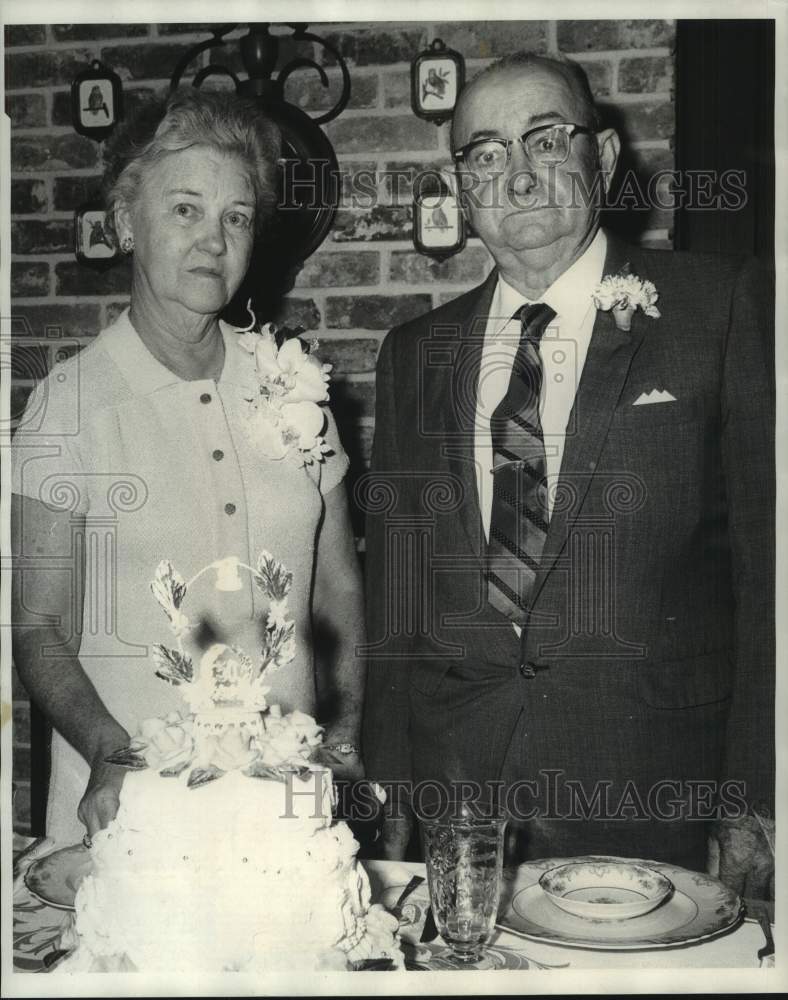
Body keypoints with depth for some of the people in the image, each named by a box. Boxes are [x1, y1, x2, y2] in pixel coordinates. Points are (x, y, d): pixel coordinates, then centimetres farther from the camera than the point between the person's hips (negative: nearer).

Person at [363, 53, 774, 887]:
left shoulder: (724, 310, -3)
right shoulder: (415, 353, 9)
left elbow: (767, 559, -6)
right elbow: (394, 588, 10)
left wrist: (751, 804, -9)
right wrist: (393, 794, 8)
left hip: (645, 802, -3)